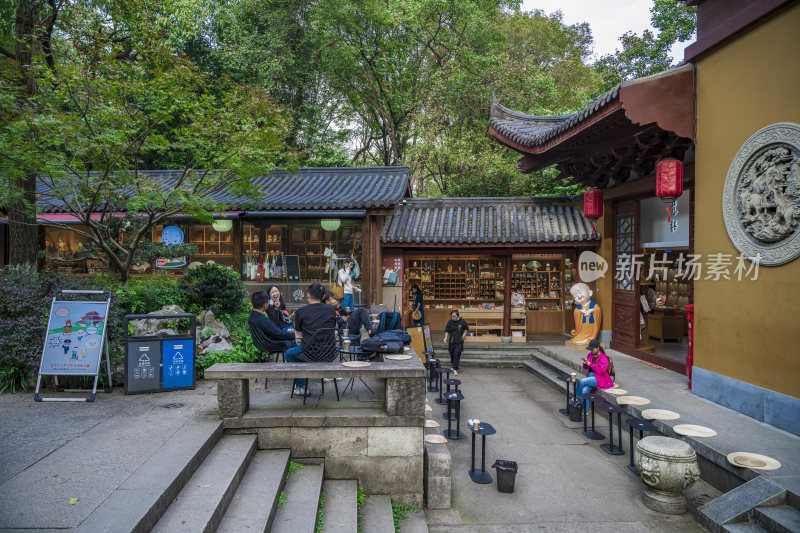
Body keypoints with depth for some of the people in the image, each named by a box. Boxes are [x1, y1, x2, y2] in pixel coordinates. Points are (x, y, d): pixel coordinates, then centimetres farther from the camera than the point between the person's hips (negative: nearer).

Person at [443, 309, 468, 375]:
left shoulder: (462, 321, -6)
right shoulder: (450, 322, -5)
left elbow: (466, 329, 10)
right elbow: (447, 330, -5)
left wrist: (464, 334, -3)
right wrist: (446, 337, -20)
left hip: (459, 341, -2)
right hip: (452, 340, 3)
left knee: (457, 354, -11)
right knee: (452, 353, 15)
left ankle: (455, 369, -8)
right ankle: (452, 364, 42)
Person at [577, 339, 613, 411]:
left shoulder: (603, 358, -11)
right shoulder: (590, 354, 10)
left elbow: (601, 371, -20)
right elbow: (586, 367, 22)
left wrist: (590, 364, -18)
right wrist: (585, 364, -2)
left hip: (600, 379, -6)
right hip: (590, 376, 6)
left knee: (582, 381, -28)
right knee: (585, 390, -23)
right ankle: (585, 411, -19)